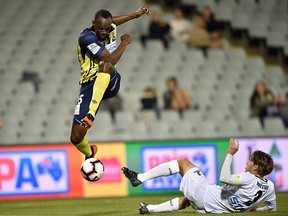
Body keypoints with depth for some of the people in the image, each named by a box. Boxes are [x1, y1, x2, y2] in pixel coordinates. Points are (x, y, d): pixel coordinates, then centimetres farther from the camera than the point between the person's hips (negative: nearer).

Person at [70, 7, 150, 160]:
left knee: (105, 66, -37)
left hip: (110, 83, 3)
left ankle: (91, 113, -42)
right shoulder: (87, 37, -17)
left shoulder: (111, 28, 5)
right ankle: (90, 154, 28)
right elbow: (111, 60, -21)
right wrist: (125, 42, -6)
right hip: (90, 83, -3)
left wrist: (136, 14, 44)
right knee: (76, 138, -10)